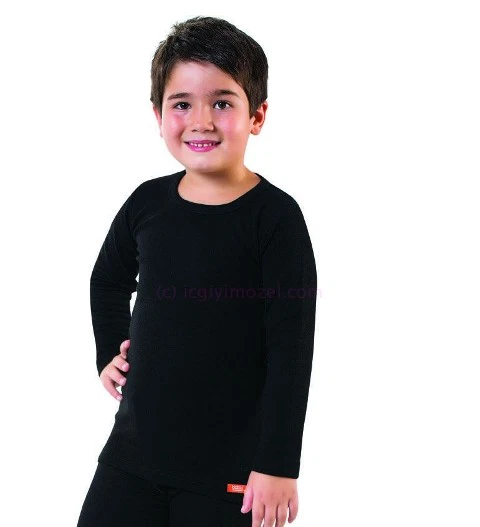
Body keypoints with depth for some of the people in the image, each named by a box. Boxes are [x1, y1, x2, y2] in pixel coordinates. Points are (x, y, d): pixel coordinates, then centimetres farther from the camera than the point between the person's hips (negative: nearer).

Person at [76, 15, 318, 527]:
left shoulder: (275, 216, -12)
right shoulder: (147, 203, 1)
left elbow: (292, 350, -13)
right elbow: (108, 282, 22)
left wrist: (278, 465, -14)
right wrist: (108, 354, 12)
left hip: (230, 468, -4)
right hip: (133, 452, 4)